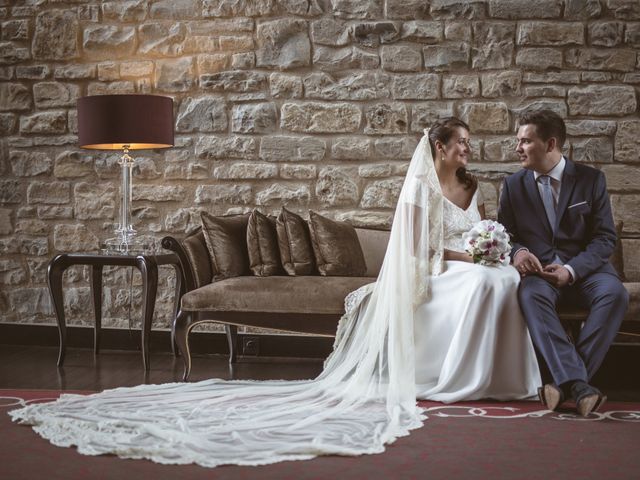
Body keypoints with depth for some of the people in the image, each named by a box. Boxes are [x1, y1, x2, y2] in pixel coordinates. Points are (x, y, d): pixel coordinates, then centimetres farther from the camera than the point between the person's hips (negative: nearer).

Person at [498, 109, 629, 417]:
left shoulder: (591, 180, 4)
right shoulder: (514, 185, 10)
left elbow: (605, 238, 0)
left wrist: (571, 270, -17)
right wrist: (517, 251, -14)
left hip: (583, 269, 0)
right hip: (539, 271, 0)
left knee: (615, 293, -33)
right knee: (530, 294, -35)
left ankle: (566, 382, -32)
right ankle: (578, 383, -44)